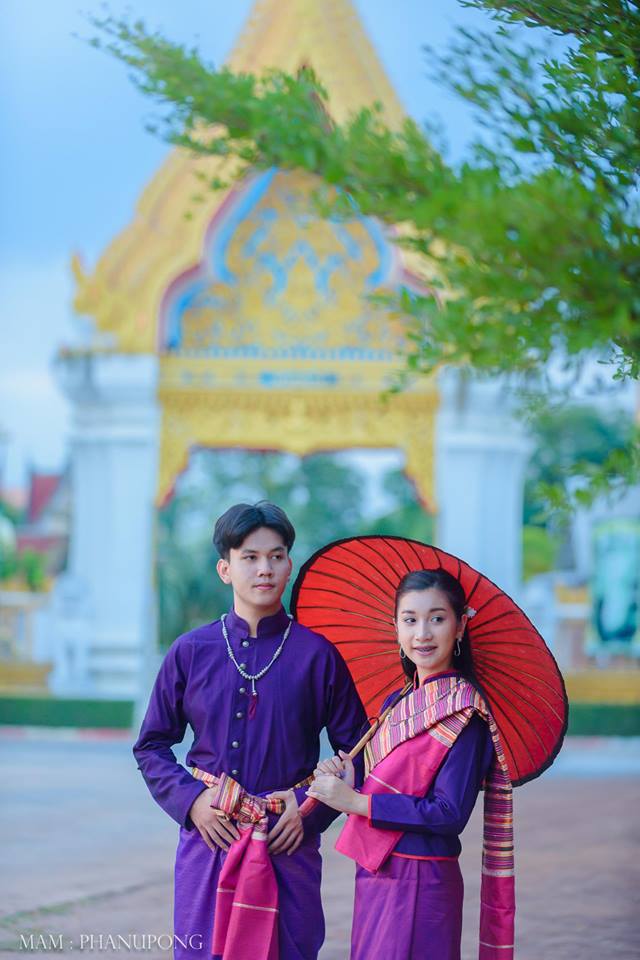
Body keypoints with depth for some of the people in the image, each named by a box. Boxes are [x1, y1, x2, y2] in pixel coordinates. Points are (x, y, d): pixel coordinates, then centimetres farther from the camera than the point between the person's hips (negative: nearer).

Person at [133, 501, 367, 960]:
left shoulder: (317, 655, 0)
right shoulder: (191, 652, 4)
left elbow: (355, 750, 4)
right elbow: (152, 746, 11)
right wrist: (189, 800, -4)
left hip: (288, 846, -1)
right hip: (208, 838, 1)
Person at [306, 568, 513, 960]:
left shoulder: (463, 711, -13)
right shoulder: (396, 701, 10)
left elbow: (451, 814, -19)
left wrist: (356, 802, -18)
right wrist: (347, 781, -8)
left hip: (421, 882, -7)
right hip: (375, 877, 7)